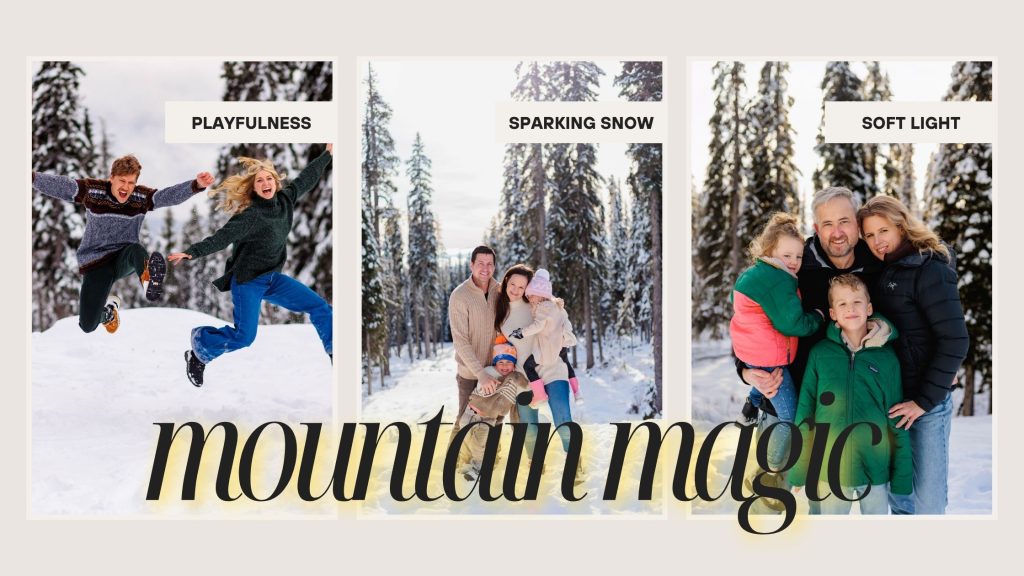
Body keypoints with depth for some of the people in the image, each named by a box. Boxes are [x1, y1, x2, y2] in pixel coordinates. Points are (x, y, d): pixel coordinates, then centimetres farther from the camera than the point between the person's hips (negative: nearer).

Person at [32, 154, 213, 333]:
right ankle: (109, 306, 31)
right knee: (88, 325, -3)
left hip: (125, 260, 0)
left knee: (136, 249, -38)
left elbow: (171, 195, -23)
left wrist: (196, 185, -41)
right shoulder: (91, 190, -8)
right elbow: (57, 184, -11)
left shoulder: (143, 197, -9)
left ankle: (148, 278, -70)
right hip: (95, 262, 0)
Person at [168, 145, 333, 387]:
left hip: (273, 278, 7)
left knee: (321, 308, 2)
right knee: (243, 336, -10)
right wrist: (191, 252, -41)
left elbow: (306, 179, 11)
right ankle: (198, 353, 16)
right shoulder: (250, 216, -21)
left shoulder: (285, 200, -2)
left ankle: (334, 353, 16)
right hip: (248, 281, -7)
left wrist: (328, 153, 18)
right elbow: (221, 238, -28)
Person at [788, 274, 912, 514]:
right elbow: (805, 412, 0)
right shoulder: (820, 354, -3)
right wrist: (798, 469, -2)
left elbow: (898, 421, 1)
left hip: (876, 469, 0)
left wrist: (902, 476, -2)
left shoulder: (887, 357, -2)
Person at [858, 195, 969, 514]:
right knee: (897, 490, 14)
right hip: (891, 399, 7)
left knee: (928, 499, -1)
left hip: (926, 401, -7)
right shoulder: (884, 273, 12)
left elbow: (955, 341, -16)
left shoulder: (929, 269, -11)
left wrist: (924, 400, -16)